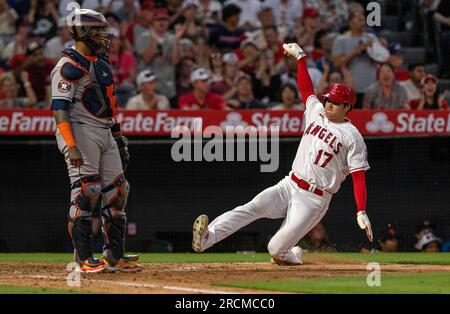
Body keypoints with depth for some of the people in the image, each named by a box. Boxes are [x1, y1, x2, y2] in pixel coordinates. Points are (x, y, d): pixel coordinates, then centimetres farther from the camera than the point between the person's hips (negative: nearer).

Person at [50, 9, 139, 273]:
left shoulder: (102, 62, 17)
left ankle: (114, 256, 10)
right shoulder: (69, 66, -11)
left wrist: (119, 136, 21)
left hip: (105, 131, 9)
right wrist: (71, 146, -26)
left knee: (116, 192, 6)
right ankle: (84, 258, -7)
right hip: (80, 130, -9)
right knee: (85, 193, -10)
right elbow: (59, 107, -18)